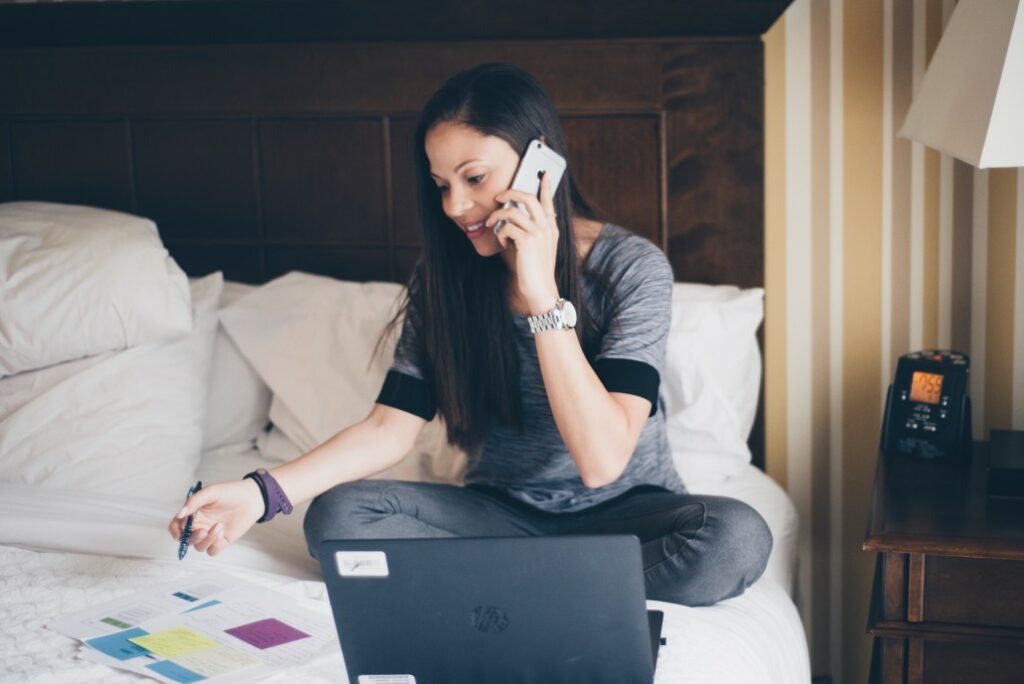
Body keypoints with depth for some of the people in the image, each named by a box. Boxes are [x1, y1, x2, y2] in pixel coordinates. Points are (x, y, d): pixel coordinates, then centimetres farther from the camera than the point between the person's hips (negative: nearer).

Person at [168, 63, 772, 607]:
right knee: (337, 516, -21)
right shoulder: (444, 278, -4)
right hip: (504, 512, 3)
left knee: (736, 537, -34)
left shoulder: (632, 267, -16)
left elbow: (602, 459, -25)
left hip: (621, 511, -3)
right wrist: (263, 492, -22)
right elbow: (391, 428, -7)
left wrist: (542, 296, -30)